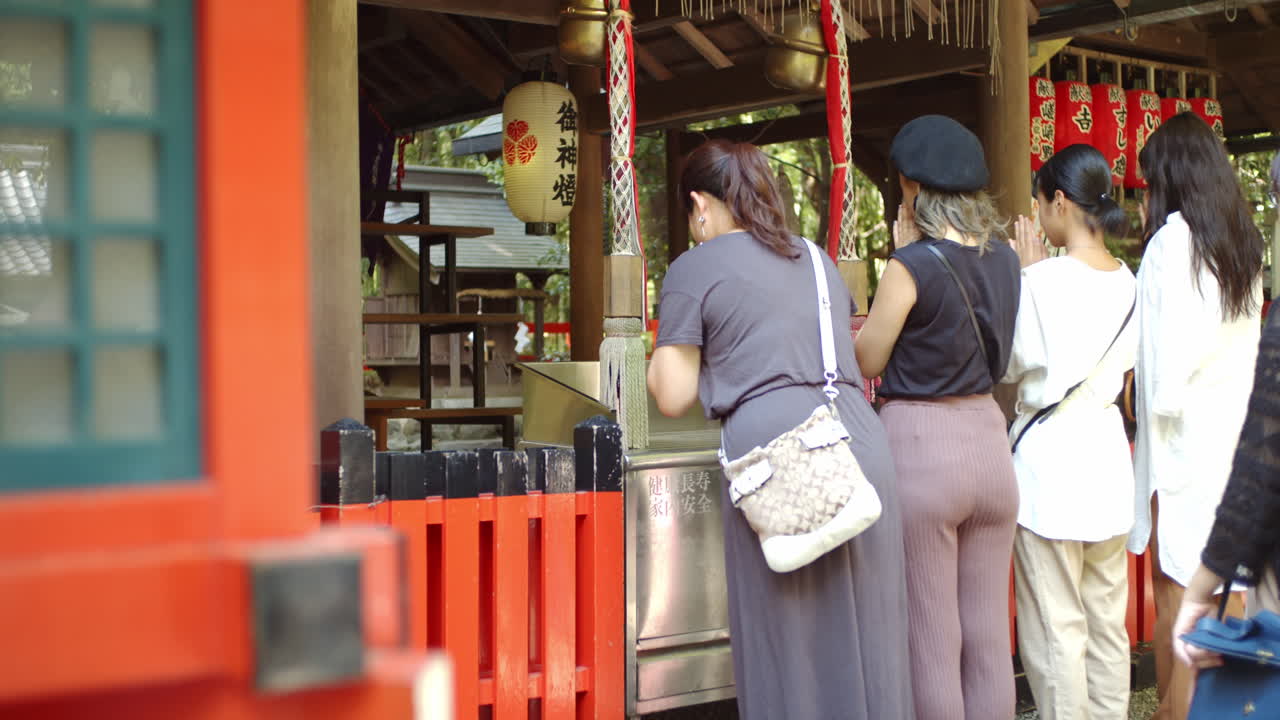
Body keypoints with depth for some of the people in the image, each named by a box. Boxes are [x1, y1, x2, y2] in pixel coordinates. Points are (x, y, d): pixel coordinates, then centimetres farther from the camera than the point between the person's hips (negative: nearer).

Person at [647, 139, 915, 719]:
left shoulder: (695, 267, 5)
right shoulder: (817, 259, 23)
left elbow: (673, 398, 1)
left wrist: (658, 363, 22)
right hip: (860, 439, 6)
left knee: (787, 636, 3)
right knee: (865, 630, 10)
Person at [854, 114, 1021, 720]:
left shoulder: (913, 265, -14)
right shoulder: (1004, 258, 6)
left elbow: (867, 361, -4)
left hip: (920, 443, -6)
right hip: (987, 437, 6)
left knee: (931, 641, 4)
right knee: (989, 637, 12)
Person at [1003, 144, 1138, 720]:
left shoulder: (1045, 280, -16)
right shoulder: (1126, 281, 4)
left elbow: (1009, 365, -5)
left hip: (1050, 456, -7)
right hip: (1107, 451, 7)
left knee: (1054, 629, 1)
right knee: (1107, 622, 14)